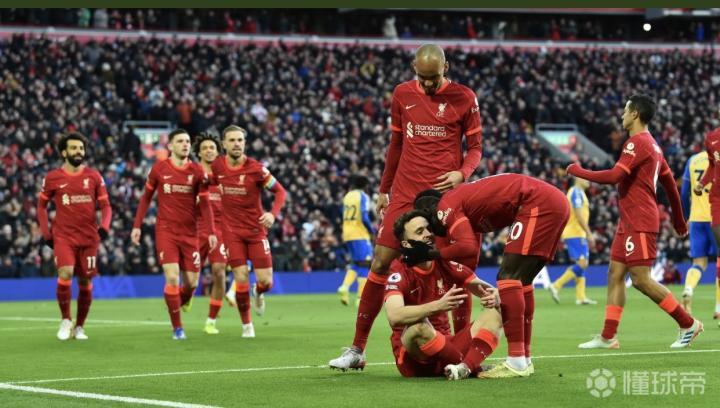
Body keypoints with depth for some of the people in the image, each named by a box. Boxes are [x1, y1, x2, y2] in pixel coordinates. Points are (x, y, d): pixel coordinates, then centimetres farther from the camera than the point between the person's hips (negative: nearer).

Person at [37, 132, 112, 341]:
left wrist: (104, 226, -11)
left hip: (89, 237, 2)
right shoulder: (52, 178, 1)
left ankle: (79, 327, 21)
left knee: (85, 282, 5)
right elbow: (41, 206, 13)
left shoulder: (94, 176, 4)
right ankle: (65, 320, -3)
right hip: (63, 236, -2)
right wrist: (46, 233, 4)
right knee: (65, 274, -21)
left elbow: (105, 206, 7)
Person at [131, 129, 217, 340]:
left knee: (191, 282, 1)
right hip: (166, 231, -2)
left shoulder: (197, 171, 1)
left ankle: (179, 304, 34)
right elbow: (146, 197, 8)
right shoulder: (159, 168, -1)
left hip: (190, 233, 2)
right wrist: (137, 226, 3)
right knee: (172, 277, -14)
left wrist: (211, 232, -5)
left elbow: (204, 203, 3)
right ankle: (177, 328, -5)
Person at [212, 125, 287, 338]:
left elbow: (280, 191, -4)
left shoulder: (256, 168, -13)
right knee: (241, 279, -10)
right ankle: (246, 324, 9)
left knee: (265, 281, -4)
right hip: (232, 231, 1)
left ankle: (258, 294, 35)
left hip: (256, 230, -1)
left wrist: (273, 213, -22)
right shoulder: (217, 166, -4)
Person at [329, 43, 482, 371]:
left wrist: (461, 174, -15)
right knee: (380, 263, -1)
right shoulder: (403, 94, 9)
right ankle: (357, 349, 4)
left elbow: (475, 147, 5)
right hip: (405, 194, 3)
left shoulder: (463, 98, 0)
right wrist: (383, 190, 19)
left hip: (444, 194, -2)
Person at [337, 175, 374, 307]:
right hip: (360, 235, -7)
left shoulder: (347, 196, 14)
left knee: (355, 263, 17)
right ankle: (361, 298, -7)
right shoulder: (363, 197, -5)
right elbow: (364, 218, -15)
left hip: (347, 235, 7)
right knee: (364, 265, -2)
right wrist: (372, 231, -4)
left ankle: (345, 286, -6)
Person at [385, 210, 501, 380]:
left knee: (493, 315, -9)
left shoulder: (444, 264, 4)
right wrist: (438, 305, -42)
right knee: (419, 325, -36)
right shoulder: (399, 271, -12)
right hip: (413, 358, -6)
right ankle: (474, 367, -23)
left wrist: (493, 296, -16)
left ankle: (465, 367, -35)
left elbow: (486, 289, 10)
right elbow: (394, 317, -31)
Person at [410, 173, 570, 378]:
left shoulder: (445, 207, -4)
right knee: (521, 282, 16)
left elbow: (468, 247, -20)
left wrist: (430, 254, -8)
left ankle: (517, 362, -13)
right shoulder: (463, 199, 23)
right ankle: (525, 358, 21)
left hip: (539, 205, -10)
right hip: (556, 202, 10)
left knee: (508, 277, -8)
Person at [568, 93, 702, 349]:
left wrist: (579, 172, -11)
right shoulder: (652, 145, 17)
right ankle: (608, 337, 7)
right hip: (629, 222, 10)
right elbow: (670, 184, 21)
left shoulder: (638, 142, -14)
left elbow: (614, 176, -23)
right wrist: (678, 220, 28)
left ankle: (688, 324, -2)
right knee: (615, 274, 7)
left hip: (639, 223, -10)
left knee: (641, 279, -9)